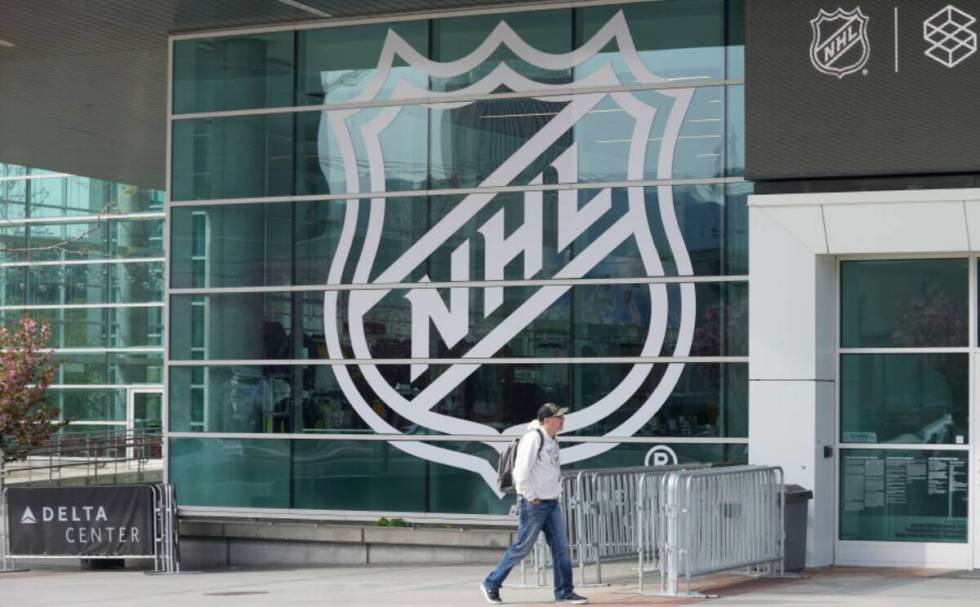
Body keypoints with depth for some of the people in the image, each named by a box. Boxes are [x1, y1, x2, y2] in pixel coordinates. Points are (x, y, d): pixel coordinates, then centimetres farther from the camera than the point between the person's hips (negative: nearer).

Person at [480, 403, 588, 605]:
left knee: (561, 548, 4)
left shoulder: (553, 439, 10)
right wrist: (531, 498, -17)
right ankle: (491, 584, 13)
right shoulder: (533, 438, -18)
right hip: (533, 504, -8)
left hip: (552, 503, 8)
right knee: (522, 547, 0)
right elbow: (521, 473, -23)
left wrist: (555, 489, 15)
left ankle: (564, 592, 10)